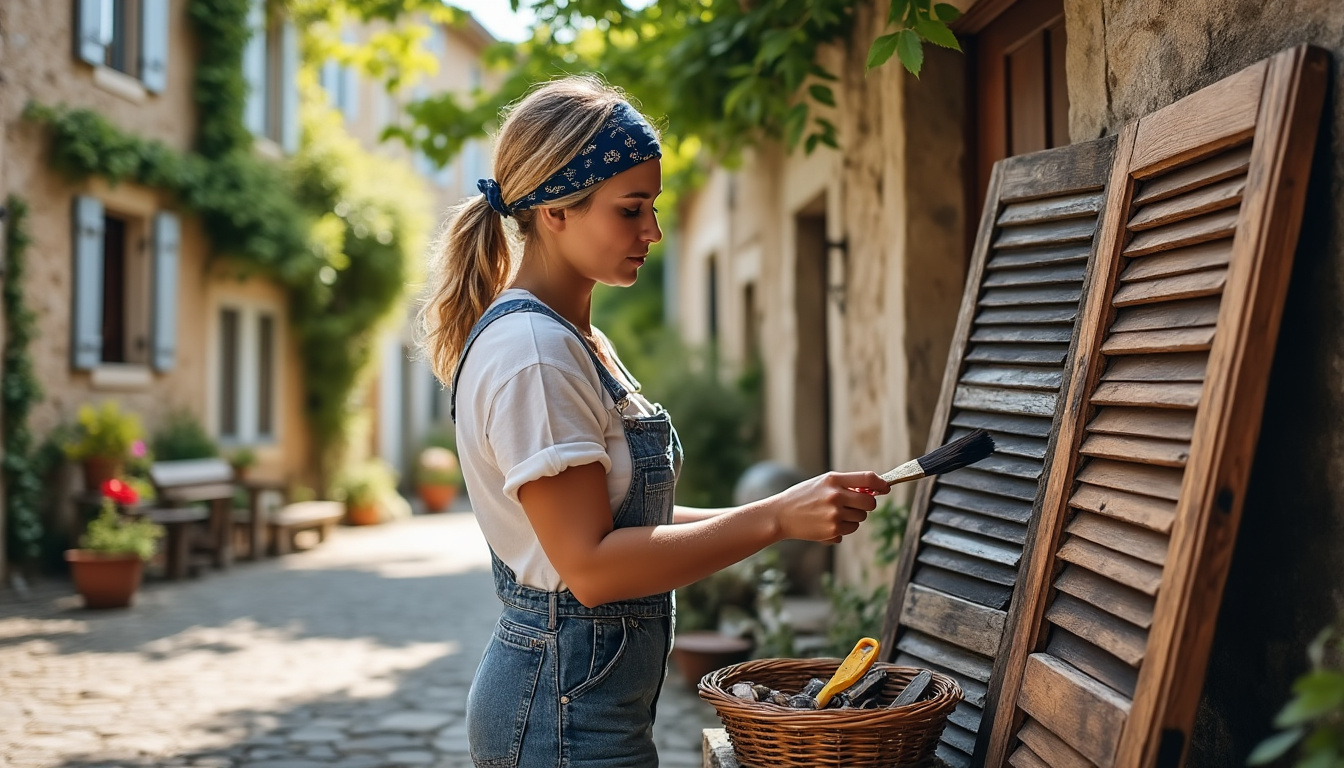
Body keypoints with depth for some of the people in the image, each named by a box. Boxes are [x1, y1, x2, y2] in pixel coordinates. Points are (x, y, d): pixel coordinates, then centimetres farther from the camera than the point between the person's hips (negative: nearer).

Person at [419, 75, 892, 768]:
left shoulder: (578, 340, 11)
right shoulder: (530, 351, -20)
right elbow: (590, 565, -23)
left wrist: (788, 511, 2)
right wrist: (774, 518, -23)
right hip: (567, 708, -9)